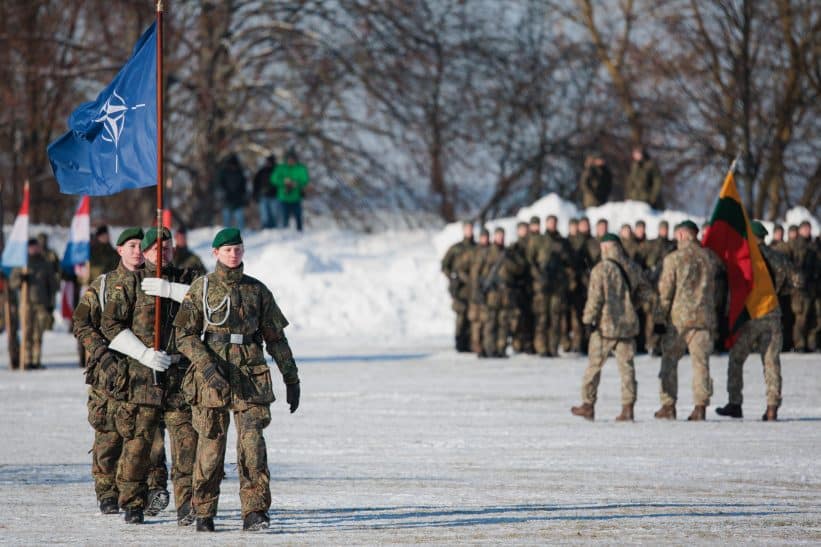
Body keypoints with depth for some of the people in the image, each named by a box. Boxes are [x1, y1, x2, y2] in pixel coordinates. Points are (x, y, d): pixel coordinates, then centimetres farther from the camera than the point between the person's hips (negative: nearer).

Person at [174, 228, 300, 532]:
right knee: (211, 444, 2)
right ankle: (204, 513, 14)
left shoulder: (256, 290, 11)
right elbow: (184, 334, -1)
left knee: (252, 443, -10)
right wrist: (207, 365, -15)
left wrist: (291, 379, 14)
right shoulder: (201, 288, 4)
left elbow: (276, 337, 16)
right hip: (211, 378, -1)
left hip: (251, 378, 1)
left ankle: (254, 512, -10)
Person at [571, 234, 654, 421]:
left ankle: (588, 405, 11)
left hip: (606, 325, -4)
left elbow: (595, 298, -12)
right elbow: (647, 293, 11)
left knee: (594, 365, 7)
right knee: (626, 366, 5)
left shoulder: (600, 269, -10)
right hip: (628, 324, 4)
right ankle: (628, 408, 0)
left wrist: (588, 320, -6)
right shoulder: (634, 269, 6)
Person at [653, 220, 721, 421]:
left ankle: (668, 406, 5)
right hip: (704, 317, 3)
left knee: (670, 361, 8)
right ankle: (700, 406, -1)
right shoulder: (710, 258, 4)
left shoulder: (673, 258, -7)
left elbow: (665, 291, -6)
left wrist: (660, 319, -2)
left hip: (678, 317, -3)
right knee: (701, 362, 4)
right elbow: (716, 289, 14)